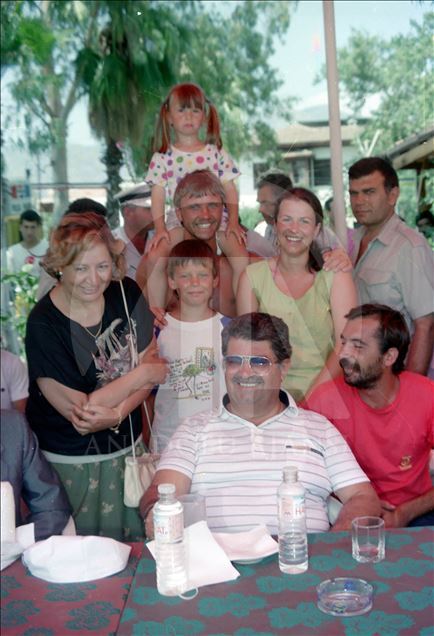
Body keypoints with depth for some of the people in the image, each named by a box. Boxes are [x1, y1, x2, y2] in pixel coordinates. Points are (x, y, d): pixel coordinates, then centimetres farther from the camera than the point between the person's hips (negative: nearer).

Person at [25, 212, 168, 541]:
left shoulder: (126, 293, -6)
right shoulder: (44, 323, -21)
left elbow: (152, 365, -5)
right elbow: (80, 414, -22)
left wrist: (117, 413, -22)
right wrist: (143, 375, -14)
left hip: (127, 448, 4)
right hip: (70, 461, -4)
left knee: (133, 547, 17)